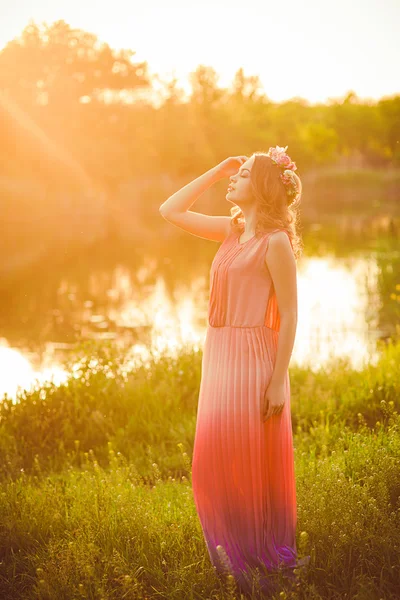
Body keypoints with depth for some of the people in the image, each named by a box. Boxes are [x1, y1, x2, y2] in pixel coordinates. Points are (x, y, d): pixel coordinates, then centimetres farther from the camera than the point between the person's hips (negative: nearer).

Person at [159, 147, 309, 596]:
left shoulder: (276, 241, -11)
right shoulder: (231, 230, 10)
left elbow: (289, 315, -13)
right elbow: (170, 210, 15)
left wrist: (279, 382, -16)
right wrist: (216, 171, 9)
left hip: (253, 357, -8)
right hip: (218, 355, 8)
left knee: (253, 462, 2)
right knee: (216, 461, 13)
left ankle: (268, 559, 19)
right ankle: (235, 553, 30)